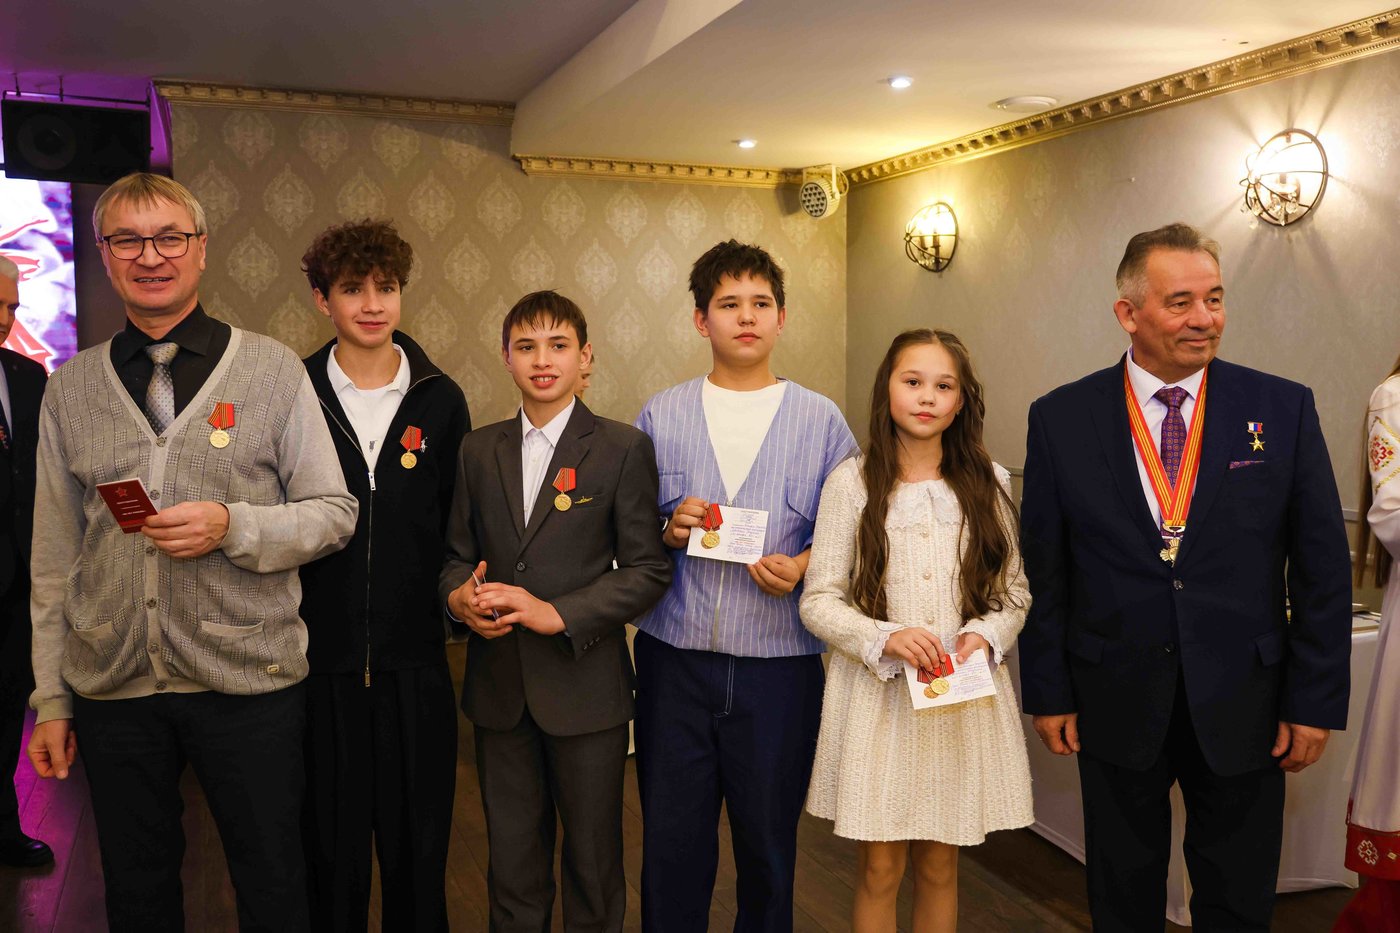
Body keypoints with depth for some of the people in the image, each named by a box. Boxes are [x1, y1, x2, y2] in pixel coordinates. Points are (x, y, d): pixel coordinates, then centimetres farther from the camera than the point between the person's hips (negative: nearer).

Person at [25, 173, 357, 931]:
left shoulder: (272, 370, -1)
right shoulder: (70, 388, 7)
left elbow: (335, 514, -1)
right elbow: (54, 557, 10)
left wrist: (233, 527, -18)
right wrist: (51, 697, 8)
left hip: (249, 679, -2)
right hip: (112, 688, 3)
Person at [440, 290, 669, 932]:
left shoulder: (623, 449, -4)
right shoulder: (478, 450, 8)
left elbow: (647, 571, -7)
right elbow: (457, 553, 13)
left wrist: (557, 613, -17)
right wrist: (458, 595, -10)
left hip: (585, 687, -3)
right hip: (498, 687, 3)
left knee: (593, 866, 11)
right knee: (512, 864, 15)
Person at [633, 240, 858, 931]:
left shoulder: (821, 420, 4)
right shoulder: (660, 416, 6)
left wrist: (801, 567, -14)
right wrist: (669, 531, -11)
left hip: (780, 662, 0)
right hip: (674, 660, 1)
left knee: (768, 848, 11)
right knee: (671, 846, 8)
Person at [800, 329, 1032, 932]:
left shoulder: (988, 483, 4)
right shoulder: (851, 483, -4)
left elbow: (1014, 593, 8)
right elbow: (818, 601, -4)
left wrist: (985, 635, -11)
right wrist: (886, 639, -19)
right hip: (877, 692, -2)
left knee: (939, 864, 13)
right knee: (880, 867, 7)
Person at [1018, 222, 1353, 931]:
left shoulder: (1283, 409, -3)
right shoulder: (1060, 419, -4)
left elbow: (1323, 570, 0)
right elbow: (1043, 569, 0)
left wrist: (1316, 702, -2)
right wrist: (1047, 692, 0)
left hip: (1243, 706, 1)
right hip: (1116, 705, 0)